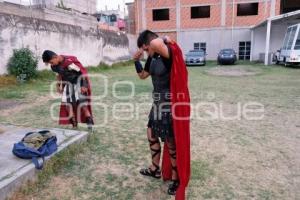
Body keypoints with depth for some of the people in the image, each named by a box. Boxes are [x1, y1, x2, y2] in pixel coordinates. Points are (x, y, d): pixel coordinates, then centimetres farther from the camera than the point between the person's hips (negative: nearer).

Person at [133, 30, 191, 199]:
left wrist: (165, 40, -21)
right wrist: (137, 60, 2)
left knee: (171, 142, 5)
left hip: (170, 103, -9)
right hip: (158, 102, 9)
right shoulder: (153, 57, 4)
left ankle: (176, 178, 27)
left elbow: (156, 44, -44)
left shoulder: (169, 53, -21)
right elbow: (142, 75, 18)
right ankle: (155, 169, 41)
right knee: (152, 135, 20)